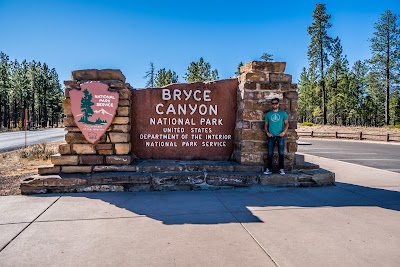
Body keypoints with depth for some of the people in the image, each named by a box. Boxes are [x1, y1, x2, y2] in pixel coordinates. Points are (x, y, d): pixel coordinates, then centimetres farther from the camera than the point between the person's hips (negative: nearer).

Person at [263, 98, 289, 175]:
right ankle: (269, 169, 7)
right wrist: (267, 132, -4)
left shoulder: (283, 113, 6)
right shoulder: (268, 114, 10)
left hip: (280, 136, -1)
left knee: (281, 153, -1)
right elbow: (266, 125, 13)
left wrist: (284, 132, -10)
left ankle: (281, 169, 8)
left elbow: (286, 124, 5)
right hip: (271, 136, 1)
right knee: (270, 153, 1)